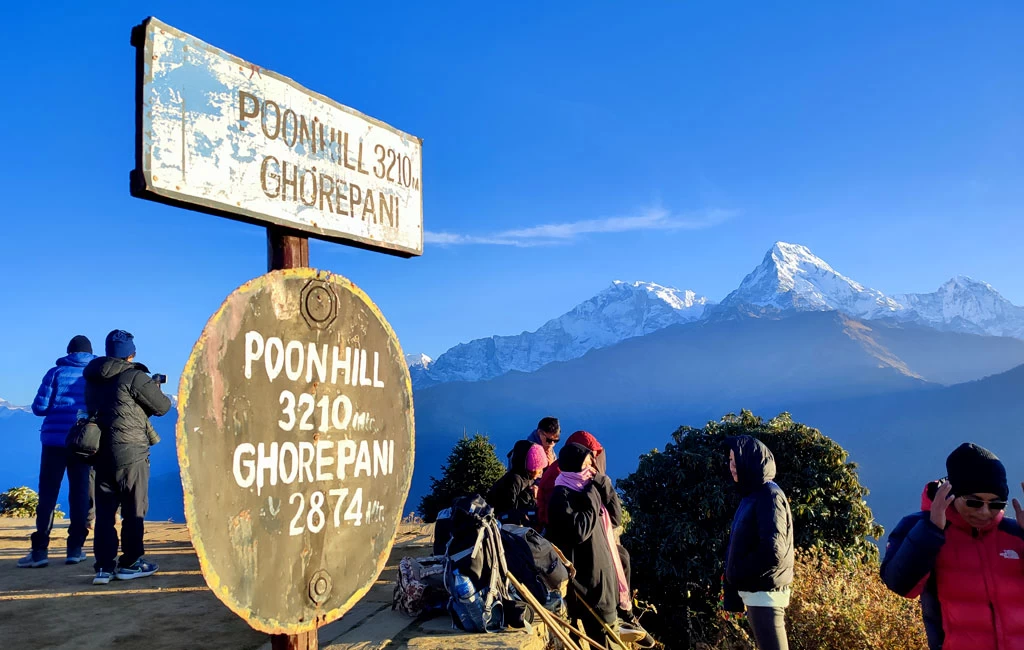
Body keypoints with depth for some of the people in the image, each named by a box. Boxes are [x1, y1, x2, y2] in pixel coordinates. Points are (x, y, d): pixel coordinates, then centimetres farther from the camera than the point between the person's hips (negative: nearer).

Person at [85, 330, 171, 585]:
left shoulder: (93, 378, 9)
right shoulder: (135, 377, -12)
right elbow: (163, 406, -8)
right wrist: (154, 387, 13)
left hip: (101, 452, 6)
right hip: (130, 452, -6)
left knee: (105, 510, 8)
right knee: (134, 509, 5)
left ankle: (104, 566, 7)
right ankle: (130, 563, 12)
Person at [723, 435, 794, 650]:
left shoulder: (769, 495, -13)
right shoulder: (751, 496, 16)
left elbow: (773, 550, -23)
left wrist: (737, 574, -10)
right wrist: (734, 593, 13)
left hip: (764, 593, -10)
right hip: (754, 592, 10)